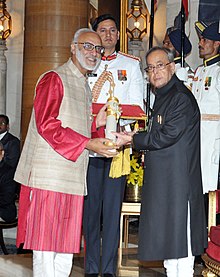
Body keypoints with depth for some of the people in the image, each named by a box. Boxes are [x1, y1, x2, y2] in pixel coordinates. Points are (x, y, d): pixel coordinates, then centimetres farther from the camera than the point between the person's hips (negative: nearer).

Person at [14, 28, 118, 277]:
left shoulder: (84, 86, 23)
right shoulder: (53, 79, -4)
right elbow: (47, 125, -14)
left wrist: (96, 123, 8)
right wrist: (87, 143, -17)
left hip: (72, 180, 8)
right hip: (49, 176, -8)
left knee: (66, 248, 9)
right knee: (45, 246, -6)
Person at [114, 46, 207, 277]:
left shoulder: (182, 97, -14)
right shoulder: (162, 97, 17)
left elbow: (167, 136, -19)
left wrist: (132, 140, -12)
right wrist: (136, 137, 6)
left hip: (178, 179, -10)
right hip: (161, 179, 10)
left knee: (180, 237, -4)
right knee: (166, 239, 15)